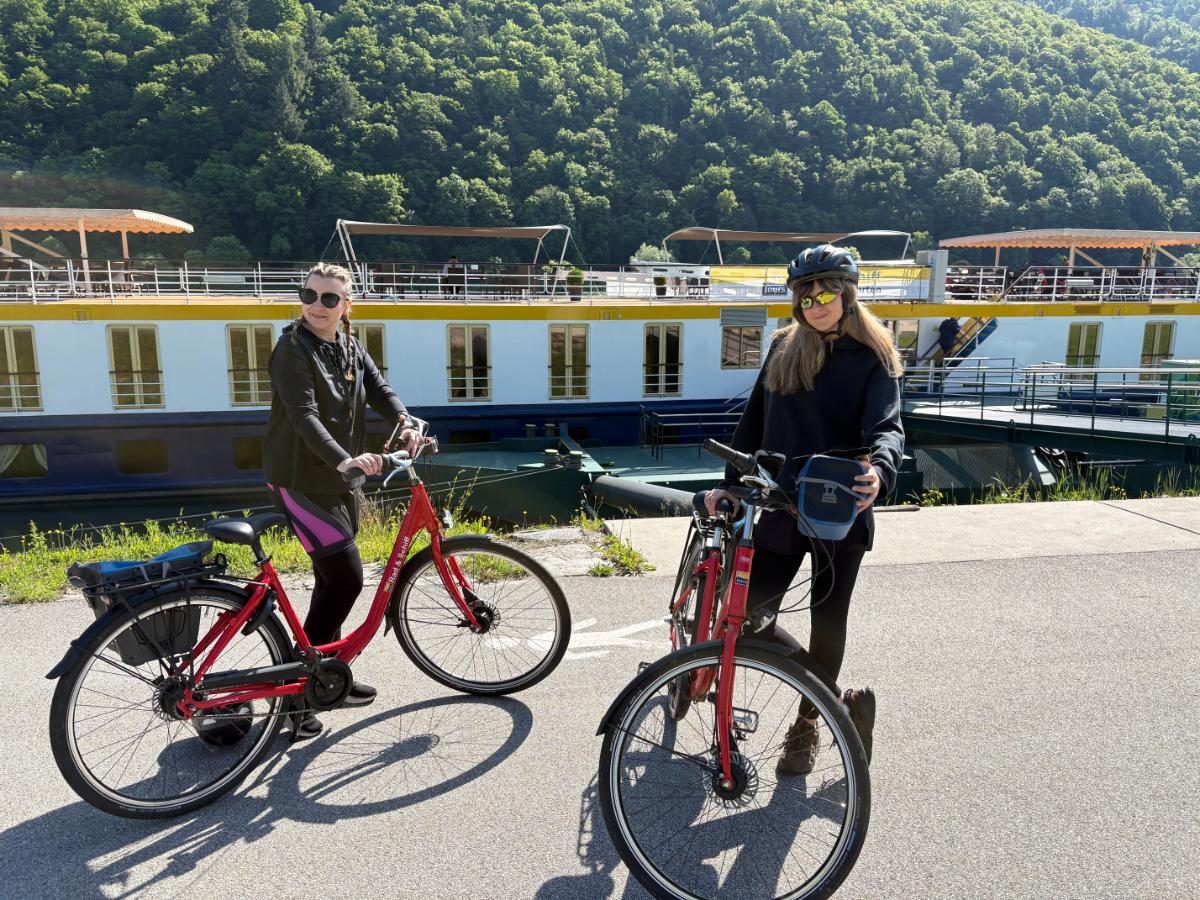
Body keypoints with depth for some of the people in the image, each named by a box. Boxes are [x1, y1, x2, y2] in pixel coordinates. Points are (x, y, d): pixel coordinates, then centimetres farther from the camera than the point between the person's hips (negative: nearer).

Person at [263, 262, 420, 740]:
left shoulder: (351, 349, 8)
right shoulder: (293, 350, -15)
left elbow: (379, 390, -3)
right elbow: (305, 417, -26)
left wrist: (406, 424, -23)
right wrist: (344, 460, -41)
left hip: (340, 481, 8)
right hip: (300, 481, -8)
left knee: (332, 580, 16)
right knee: (346, 577, -13)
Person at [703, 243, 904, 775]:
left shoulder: (874, 358, -3)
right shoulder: (783, 349, 8)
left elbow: (886, 426, -18)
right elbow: (754, 423, 11)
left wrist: (879, 469, -40)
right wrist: (731, 485, 8)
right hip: (781, 508, 3)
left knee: (827, 621, 9)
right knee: (749, 617, -1)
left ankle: (807, 723, 32)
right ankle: (844, 702, 15)